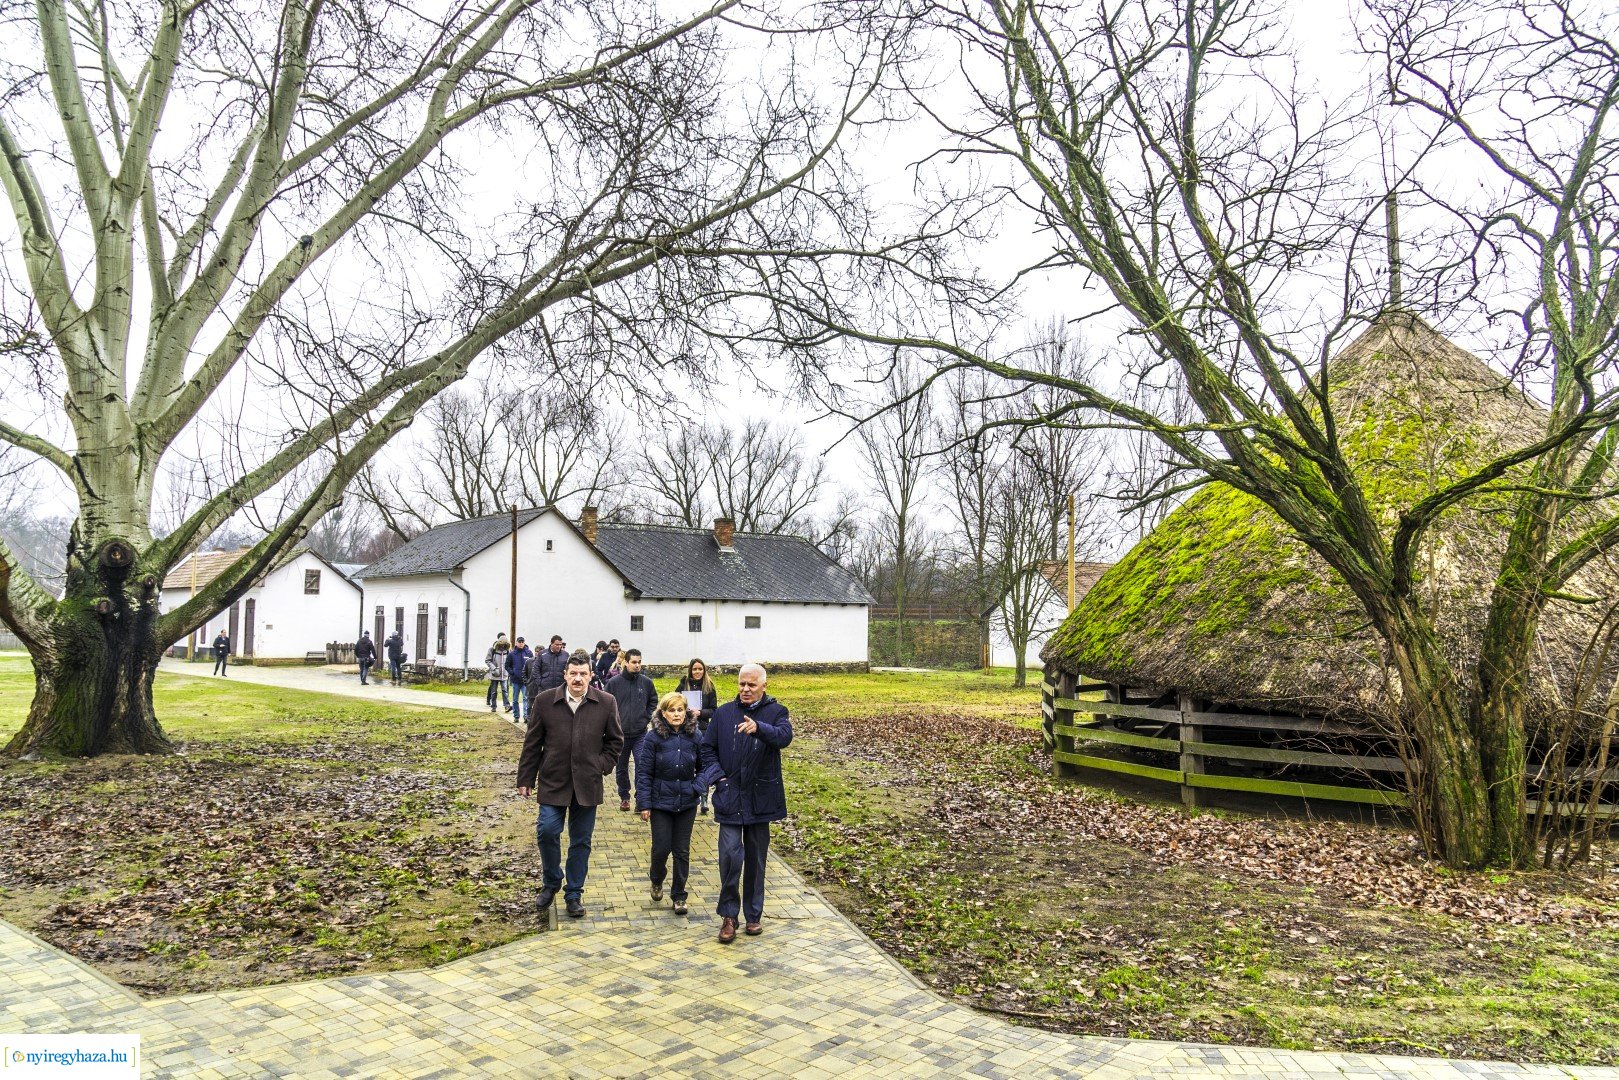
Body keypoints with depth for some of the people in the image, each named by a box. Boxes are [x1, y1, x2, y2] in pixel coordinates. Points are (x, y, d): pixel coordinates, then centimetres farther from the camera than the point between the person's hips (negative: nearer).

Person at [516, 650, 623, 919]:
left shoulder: (606, 703, -3)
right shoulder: (544, 701, -3)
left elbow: (615, 740, 9)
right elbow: (532, 743, 3)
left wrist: (603, 765, -2)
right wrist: (526, 779, 4)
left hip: (587, 784, 1)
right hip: (553, 783, 0)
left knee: (581, 841, 9)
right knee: (547, 831, -7)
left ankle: (574, 892, 24)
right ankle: (551, 883, 19)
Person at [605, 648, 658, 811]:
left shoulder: (646, 682, 1)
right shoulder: (614, 682, -5)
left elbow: (653, 702, 13)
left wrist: (646, 717, 3)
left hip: (640, 733, 0)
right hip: (620, 733, 0)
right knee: (622, 768, 13)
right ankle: (624, 797, 29)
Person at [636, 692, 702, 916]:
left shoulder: (694, 736, -3)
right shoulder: (653, 738, -10)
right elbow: (644, 772, -6)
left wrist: (698, 787, -5)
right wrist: (644, 803, -8)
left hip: (687, 804, 2)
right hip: (661, 803, -2)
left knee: (682, 852, 9)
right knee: (661, 849, 4)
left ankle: (679, 896, 24)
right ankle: (657, 881, 36)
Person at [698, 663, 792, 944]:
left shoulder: (776, 711, -2)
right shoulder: (723, 713, 5)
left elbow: (784, 736, -23)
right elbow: (706, 747, 9)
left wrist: (759, 728, -42)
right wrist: (718, 775, -6)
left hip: (761, 797, 0)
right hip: (730, 796, 0)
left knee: (756, 859, 11)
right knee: (730, 854, -10)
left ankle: (753, 915, 26)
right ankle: (728, 915, 8)